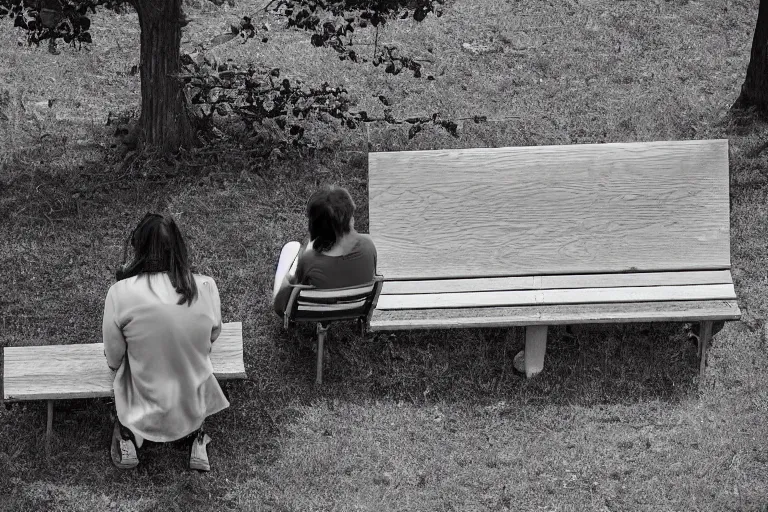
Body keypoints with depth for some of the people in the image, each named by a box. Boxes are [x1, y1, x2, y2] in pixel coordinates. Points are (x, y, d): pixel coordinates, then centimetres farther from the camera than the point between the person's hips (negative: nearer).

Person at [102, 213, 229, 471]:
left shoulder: (120, 293, -21)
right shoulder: (206, 288, -16)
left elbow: (113, 360, -9)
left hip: (144, 414, -1)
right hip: (194, 411, 1)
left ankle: (128, 435, 18)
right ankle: (195, 435, 21)